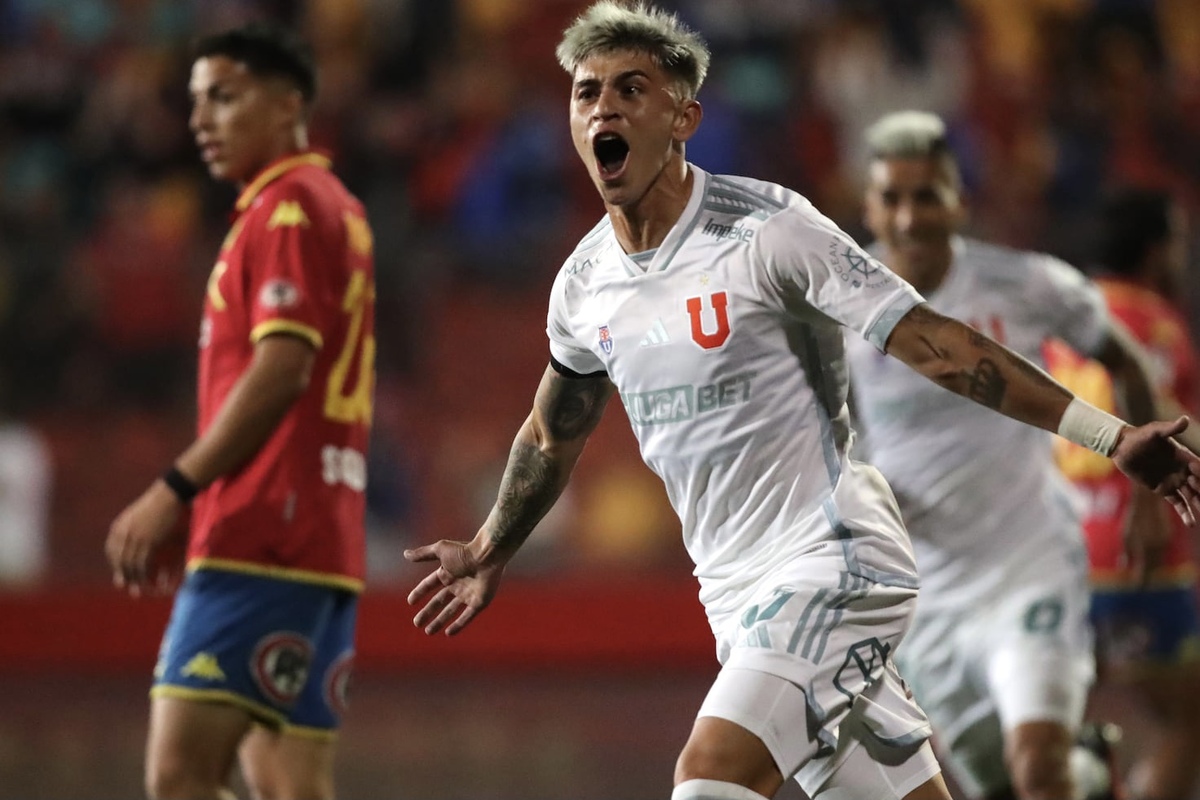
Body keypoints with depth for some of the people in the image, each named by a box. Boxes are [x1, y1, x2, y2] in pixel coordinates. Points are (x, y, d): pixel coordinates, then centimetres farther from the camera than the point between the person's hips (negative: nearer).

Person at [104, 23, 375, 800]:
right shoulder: (340, 211, 22)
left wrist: (174, 490, -20)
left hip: (259, 542, -10)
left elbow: (281, 370, -19)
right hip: (320, 545, 10)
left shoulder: (287, 210, -7)